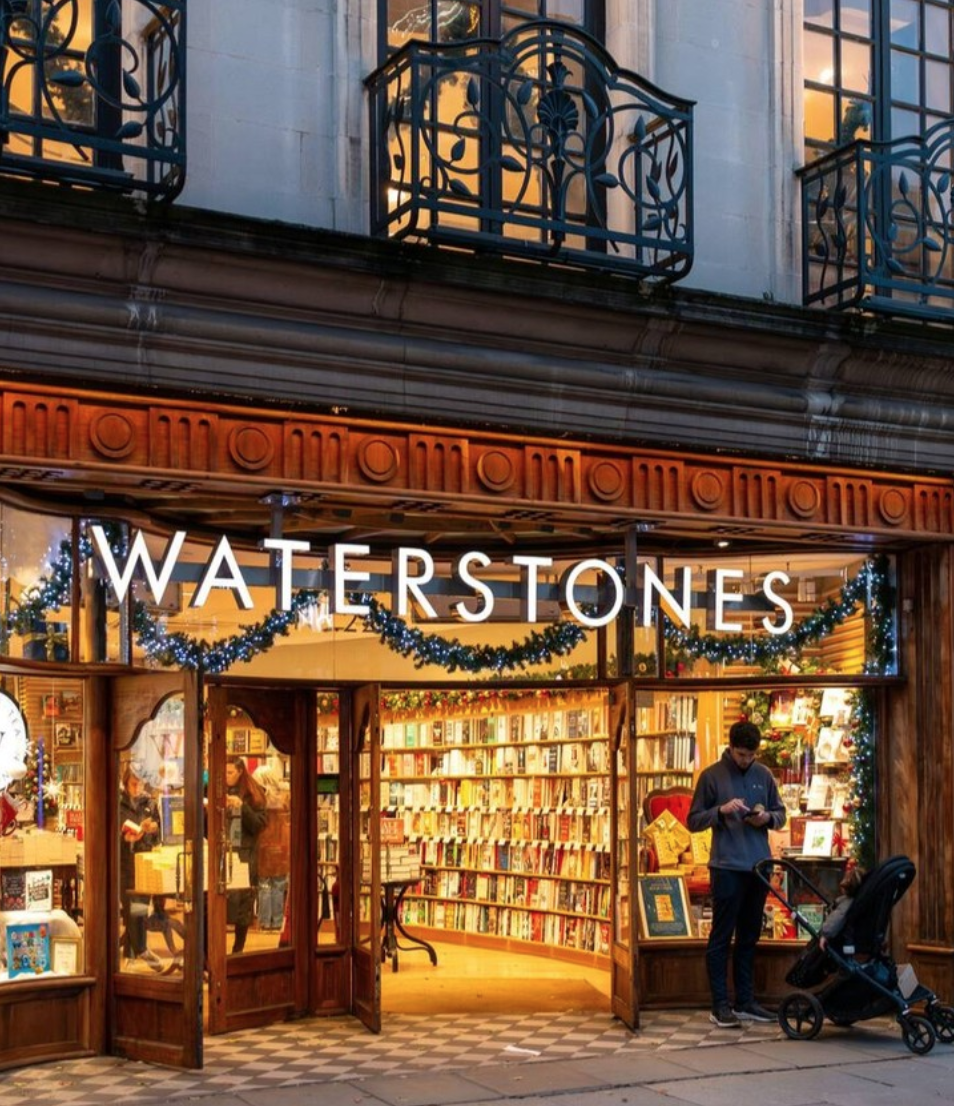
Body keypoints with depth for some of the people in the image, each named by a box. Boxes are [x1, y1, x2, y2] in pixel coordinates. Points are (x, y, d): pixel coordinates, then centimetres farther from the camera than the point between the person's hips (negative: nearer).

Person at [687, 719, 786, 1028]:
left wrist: (767, 817, -7)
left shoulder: (764, 775, 8)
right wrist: (721, 810, -18)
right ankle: (720, 1005, 3)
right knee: (722, 938, -1)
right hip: (726, 867, -4)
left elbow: (780, 814, 16)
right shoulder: (712, 776, -3)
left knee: (749, 938, 11)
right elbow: (693, 820, -1)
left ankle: (745, 1002, 19)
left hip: (758, 866, 4)